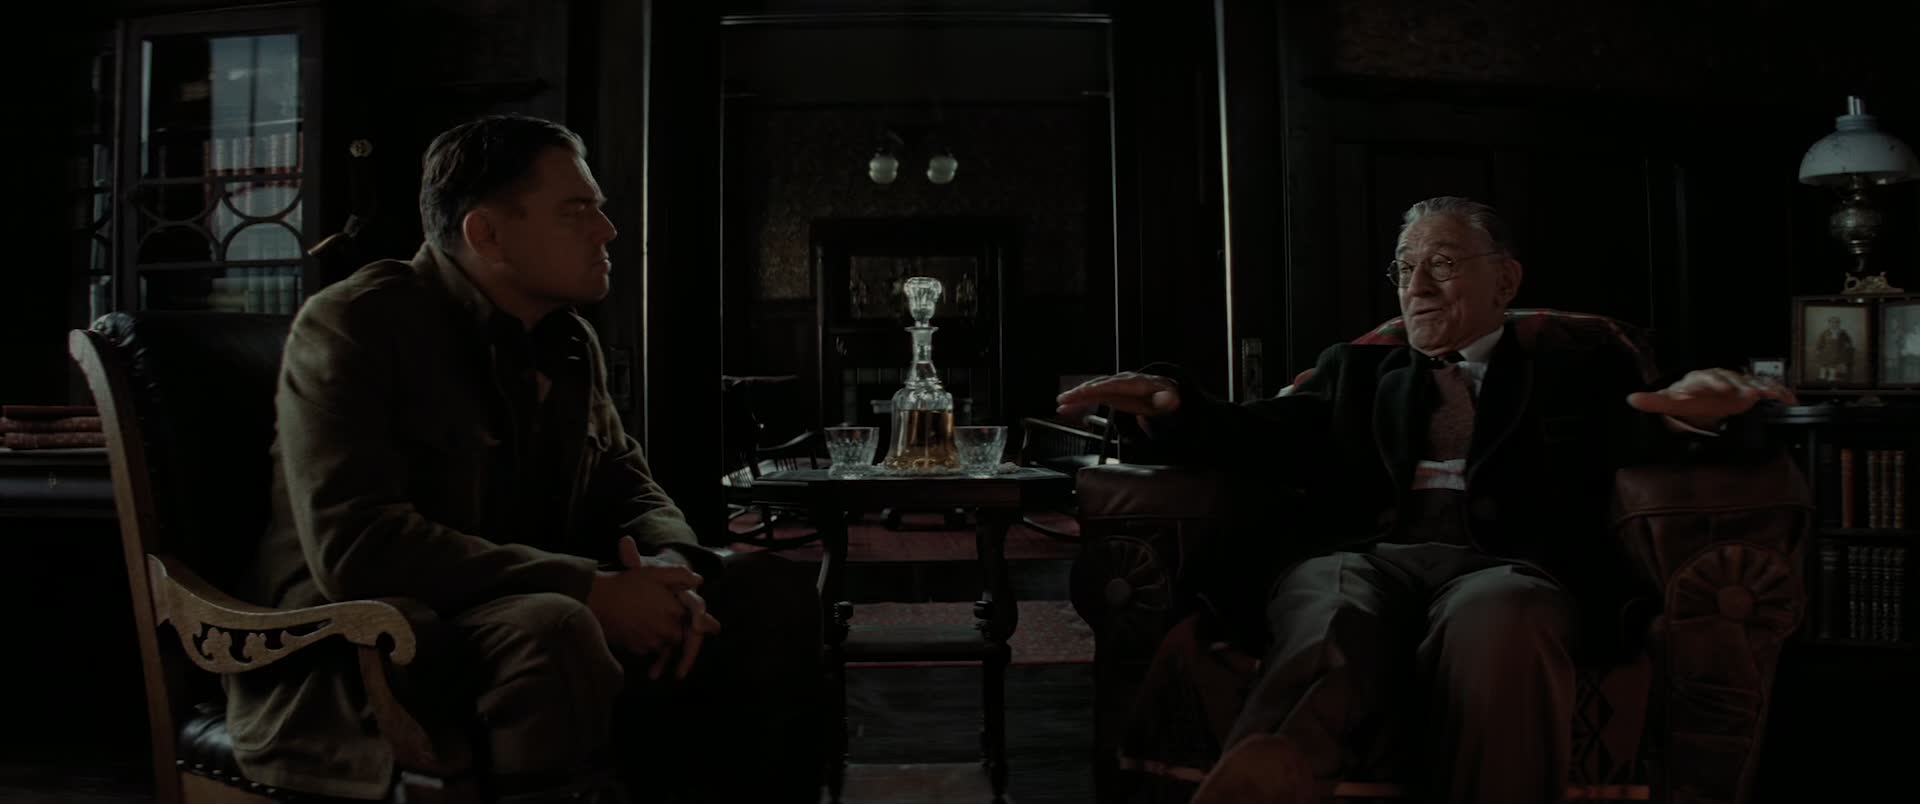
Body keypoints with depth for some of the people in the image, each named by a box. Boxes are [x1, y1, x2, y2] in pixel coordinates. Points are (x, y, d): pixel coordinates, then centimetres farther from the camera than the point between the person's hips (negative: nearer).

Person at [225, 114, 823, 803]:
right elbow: (355, 544, -24)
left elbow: (628, 488, 15)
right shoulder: (353, 326, -12)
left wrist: (669, 571, -11)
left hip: (538, 624, 7)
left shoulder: (571, 342, 9)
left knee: (770, 591, -4)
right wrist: (591, 591, -27)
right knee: (552, 632, -38)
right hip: (357, 666, -7)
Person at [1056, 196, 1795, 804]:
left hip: (1505, 563, 0)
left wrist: (1693, 410, -18)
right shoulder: (1357, 372, 31)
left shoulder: (1581, 375, 27)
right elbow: (1266, 436, 16)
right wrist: (1168, 405, -6)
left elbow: (1645, 436, 8)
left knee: (1496, 626, -40)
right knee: (1333, 638, -38)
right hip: (1363, 554, 1)